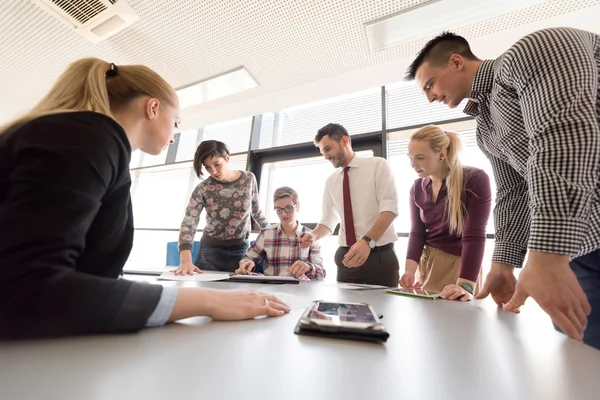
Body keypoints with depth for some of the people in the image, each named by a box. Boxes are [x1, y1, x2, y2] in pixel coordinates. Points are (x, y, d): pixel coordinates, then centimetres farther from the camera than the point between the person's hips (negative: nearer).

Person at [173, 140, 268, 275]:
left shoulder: (249, 179, -7)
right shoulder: (202, 189, -13)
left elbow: (256, 210, 7)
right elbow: (188, 223, -22)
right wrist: (186, 260, -37)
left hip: (241, 249, 1)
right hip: (211, 249, 0)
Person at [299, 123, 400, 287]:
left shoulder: (378, 165, -3)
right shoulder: (331, 181, 11)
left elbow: (389, 208, -13)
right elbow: (328, 220, 11)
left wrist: (367, 241, -28)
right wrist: (314, 236, -10)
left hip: (380, 255, -3)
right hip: (346, 256, 4)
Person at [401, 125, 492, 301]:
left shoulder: (475, 179, -15)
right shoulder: (417, 188, 0)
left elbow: (474, 235, -22)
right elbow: (417, 232, -4)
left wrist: (465, 285, -30)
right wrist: (410, 269, -19)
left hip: (460, 263, -4)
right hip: (427, 262, 4)